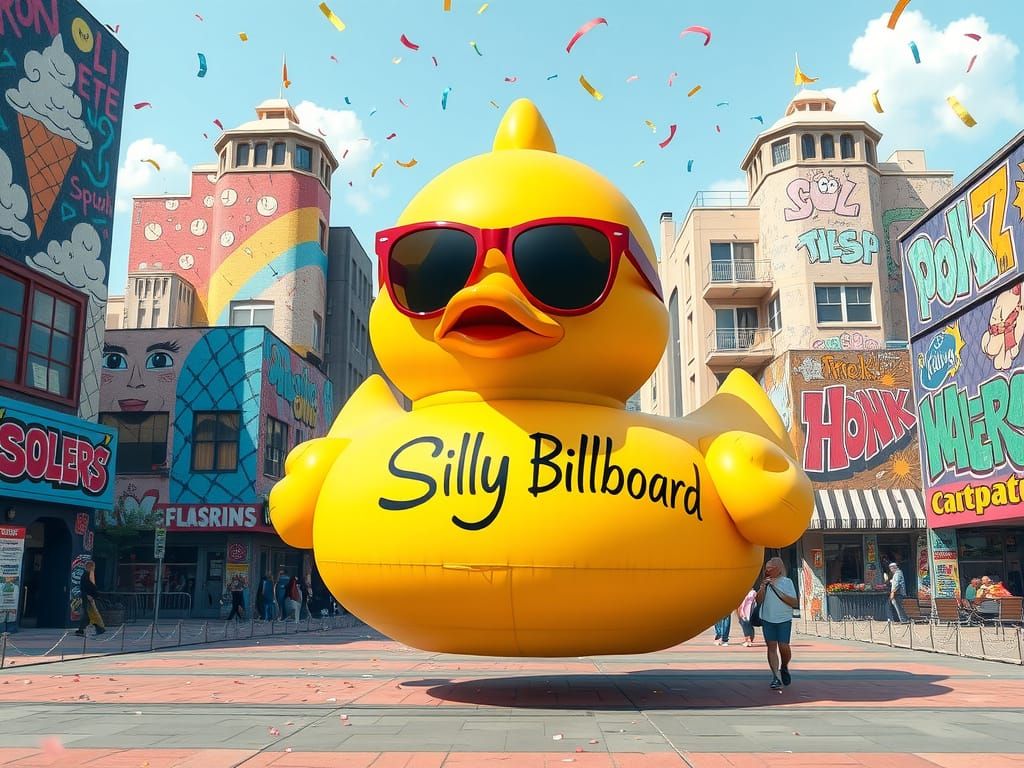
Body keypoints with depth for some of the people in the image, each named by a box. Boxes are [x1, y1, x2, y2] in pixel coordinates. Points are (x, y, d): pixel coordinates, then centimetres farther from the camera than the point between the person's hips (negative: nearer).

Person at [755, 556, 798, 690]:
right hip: (768, 620, 2)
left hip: (784, 620, -2)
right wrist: (762, 587, -11)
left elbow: (795, 603, -6)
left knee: (783, 646, -7)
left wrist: (777, 590, -13)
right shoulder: (765, 583, 9)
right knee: (771, 647, -3)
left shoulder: (787, 582, 0)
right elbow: (758, 601, 5)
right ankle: (776, 677, 0)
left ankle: (784, 667, 23)